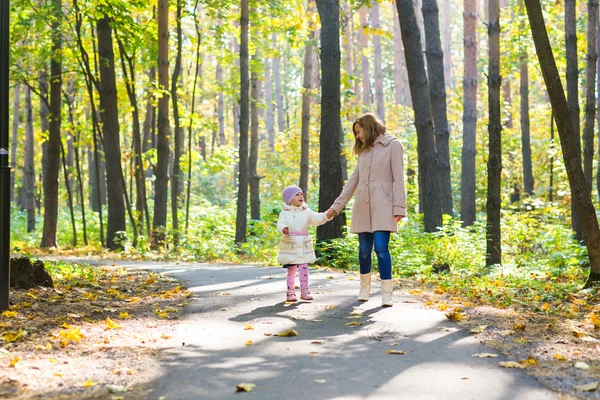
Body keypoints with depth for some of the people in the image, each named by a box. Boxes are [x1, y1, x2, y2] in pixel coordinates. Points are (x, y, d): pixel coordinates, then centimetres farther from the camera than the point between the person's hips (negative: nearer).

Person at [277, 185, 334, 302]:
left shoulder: (306, 212, 5)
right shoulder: (284, 213, 1)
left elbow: (316, 218, -8)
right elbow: (280, 224, -13)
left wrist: (327, 216, -27)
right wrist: (283, 229, -36)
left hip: (304, 246, 2)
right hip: (290, 247, -2)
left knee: (304, 269, 1)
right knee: (291, 270, 4)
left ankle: (304, 291, 9)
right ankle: (291, 293, 12)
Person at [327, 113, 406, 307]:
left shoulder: (393, 145, 0)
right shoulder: (364, 151, 18)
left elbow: (398, 179, -6)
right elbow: (353, 180, 19)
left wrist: (399, 207, -14)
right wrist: (336, 206, 16)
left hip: (382, 205, -5)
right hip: (363, 206, 6)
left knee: (381, 247, -15)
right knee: (364, 249, 6)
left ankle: (386, 293, -12)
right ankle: (364, 288, 21)